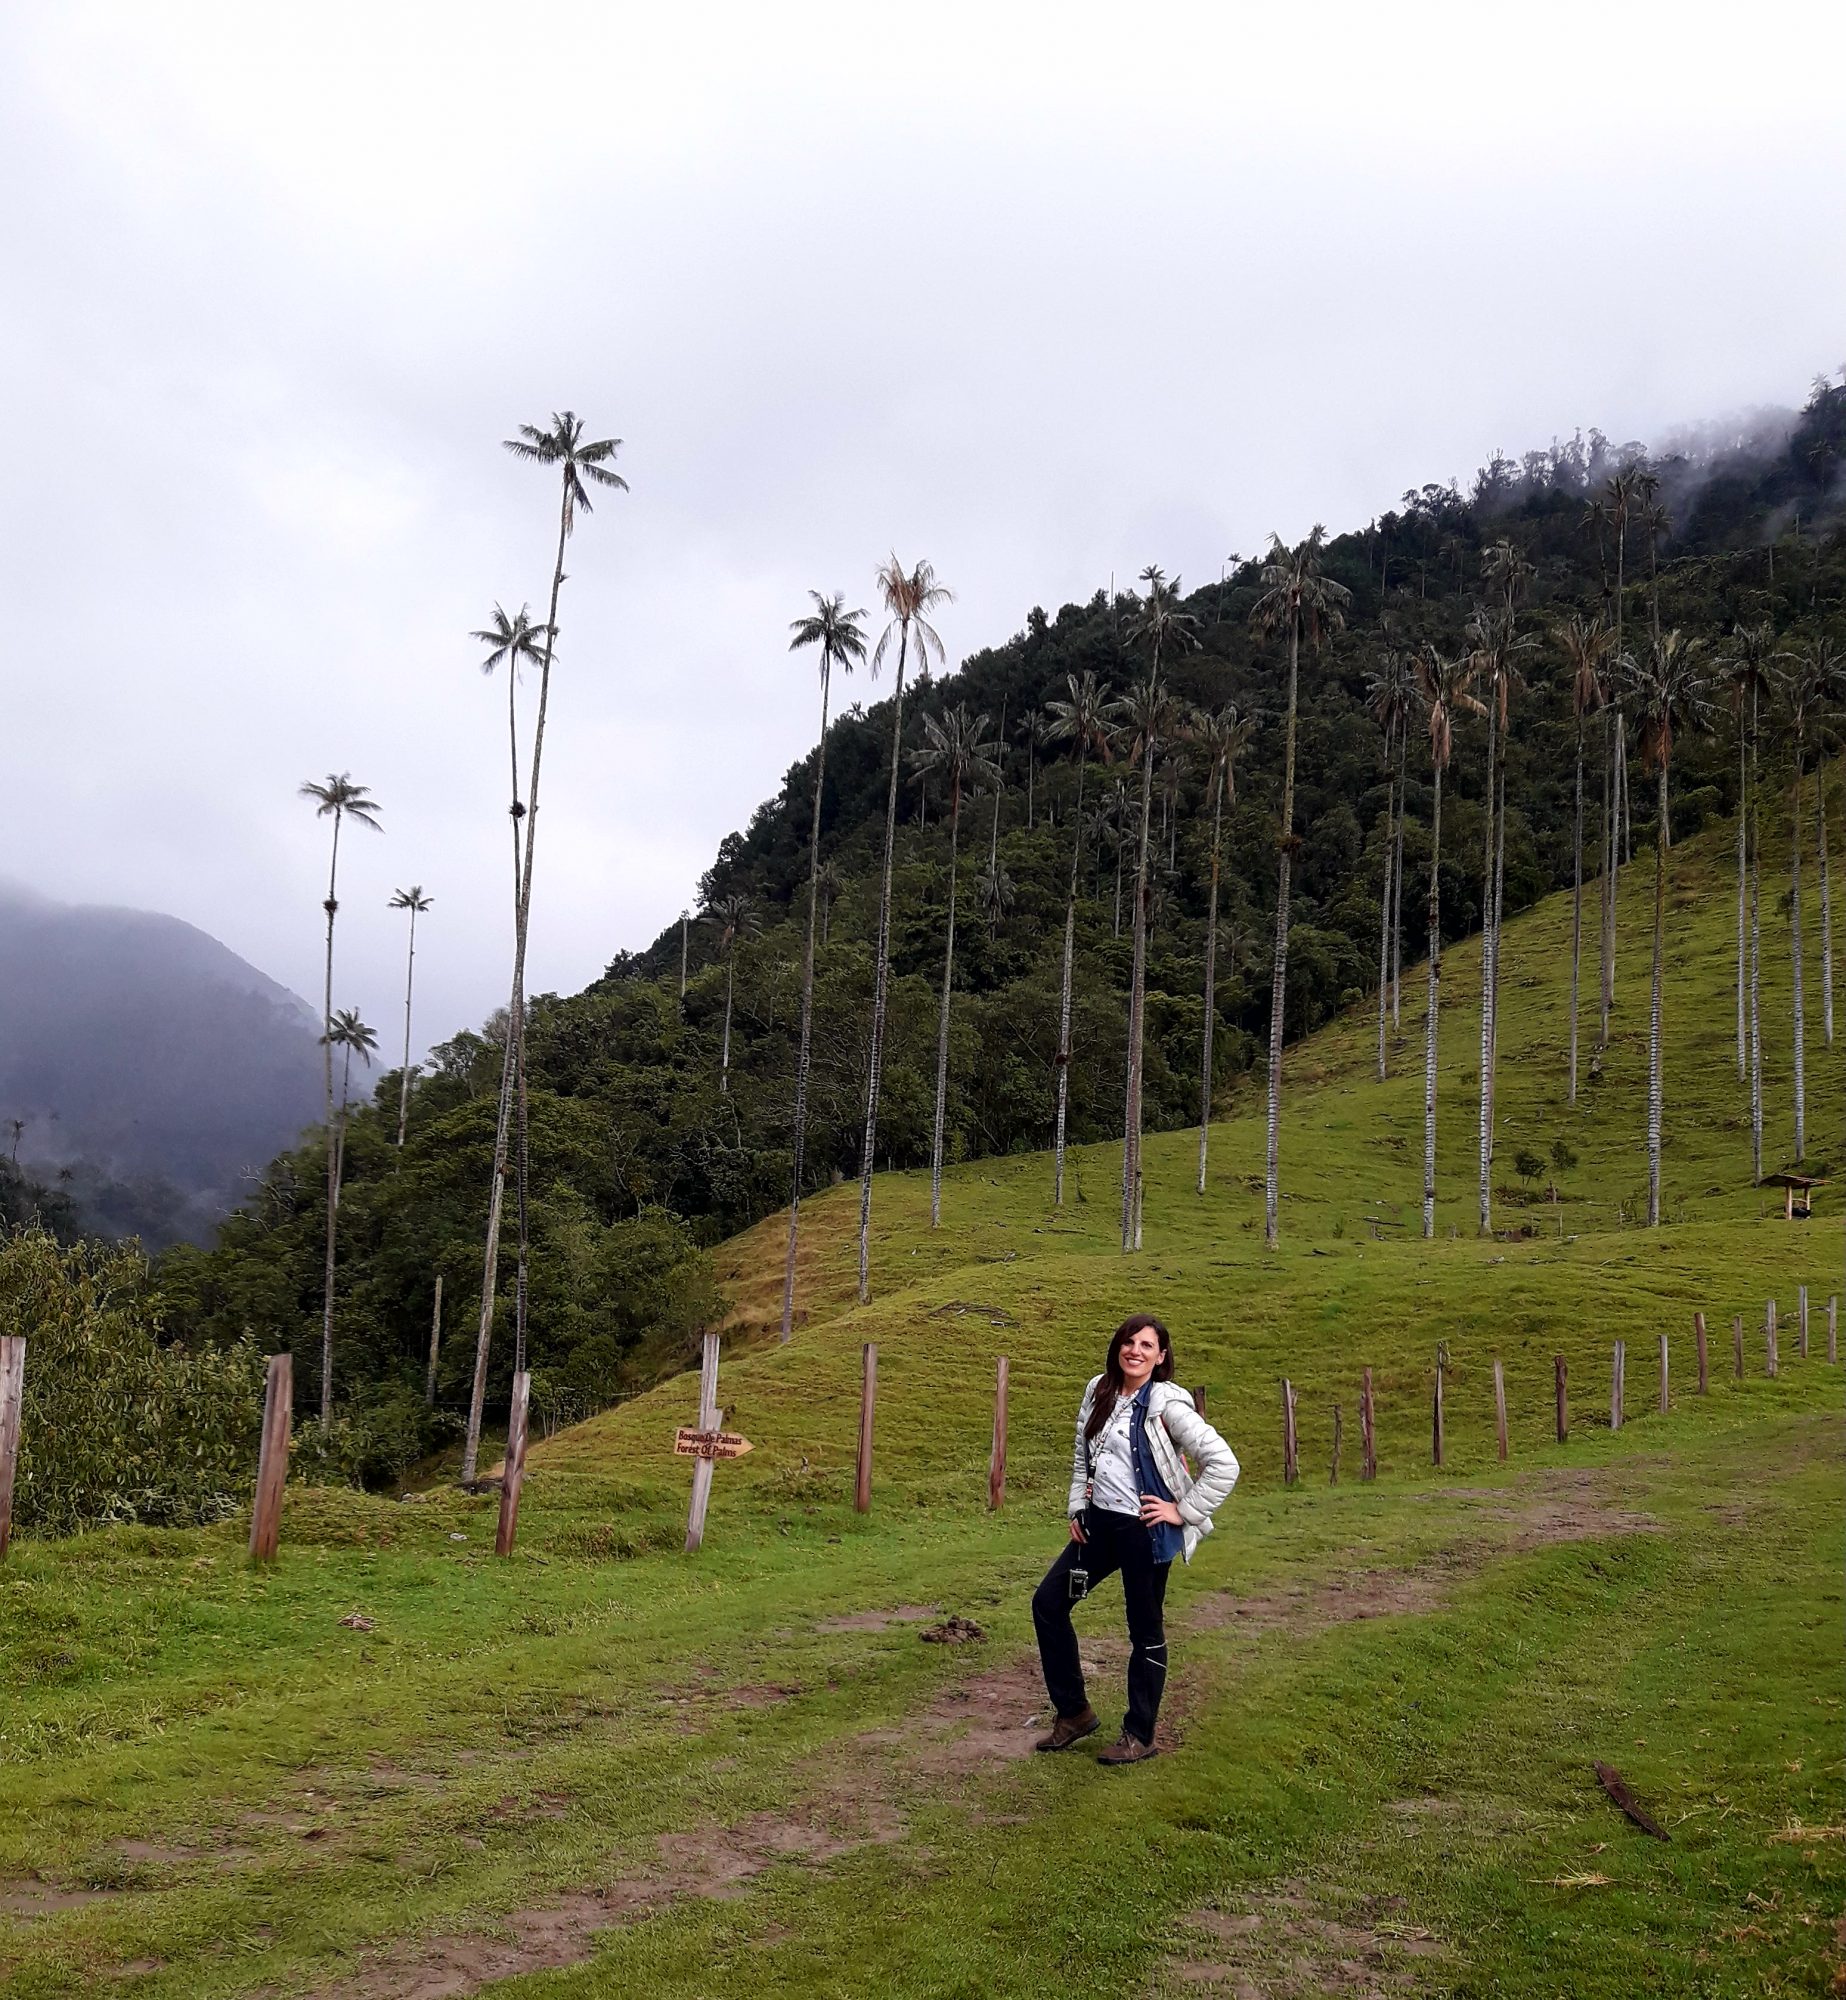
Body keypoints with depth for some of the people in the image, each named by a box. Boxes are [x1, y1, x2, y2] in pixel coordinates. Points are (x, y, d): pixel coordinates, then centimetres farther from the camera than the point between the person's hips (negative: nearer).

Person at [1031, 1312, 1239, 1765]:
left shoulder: (1166, 1404, -14)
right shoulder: (1099, 1392, 5)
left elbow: (1224, 1463, -18)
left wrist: (1184, 1512, -15)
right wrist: (1078, 1508, 10)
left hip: (1144, 1530, -7)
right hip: (1100, 1523, 7)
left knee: (1145, 1631, 6)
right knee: (1048, 1601, 7)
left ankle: (1139, 1737, 21)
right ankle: (1073, 1713, 21)